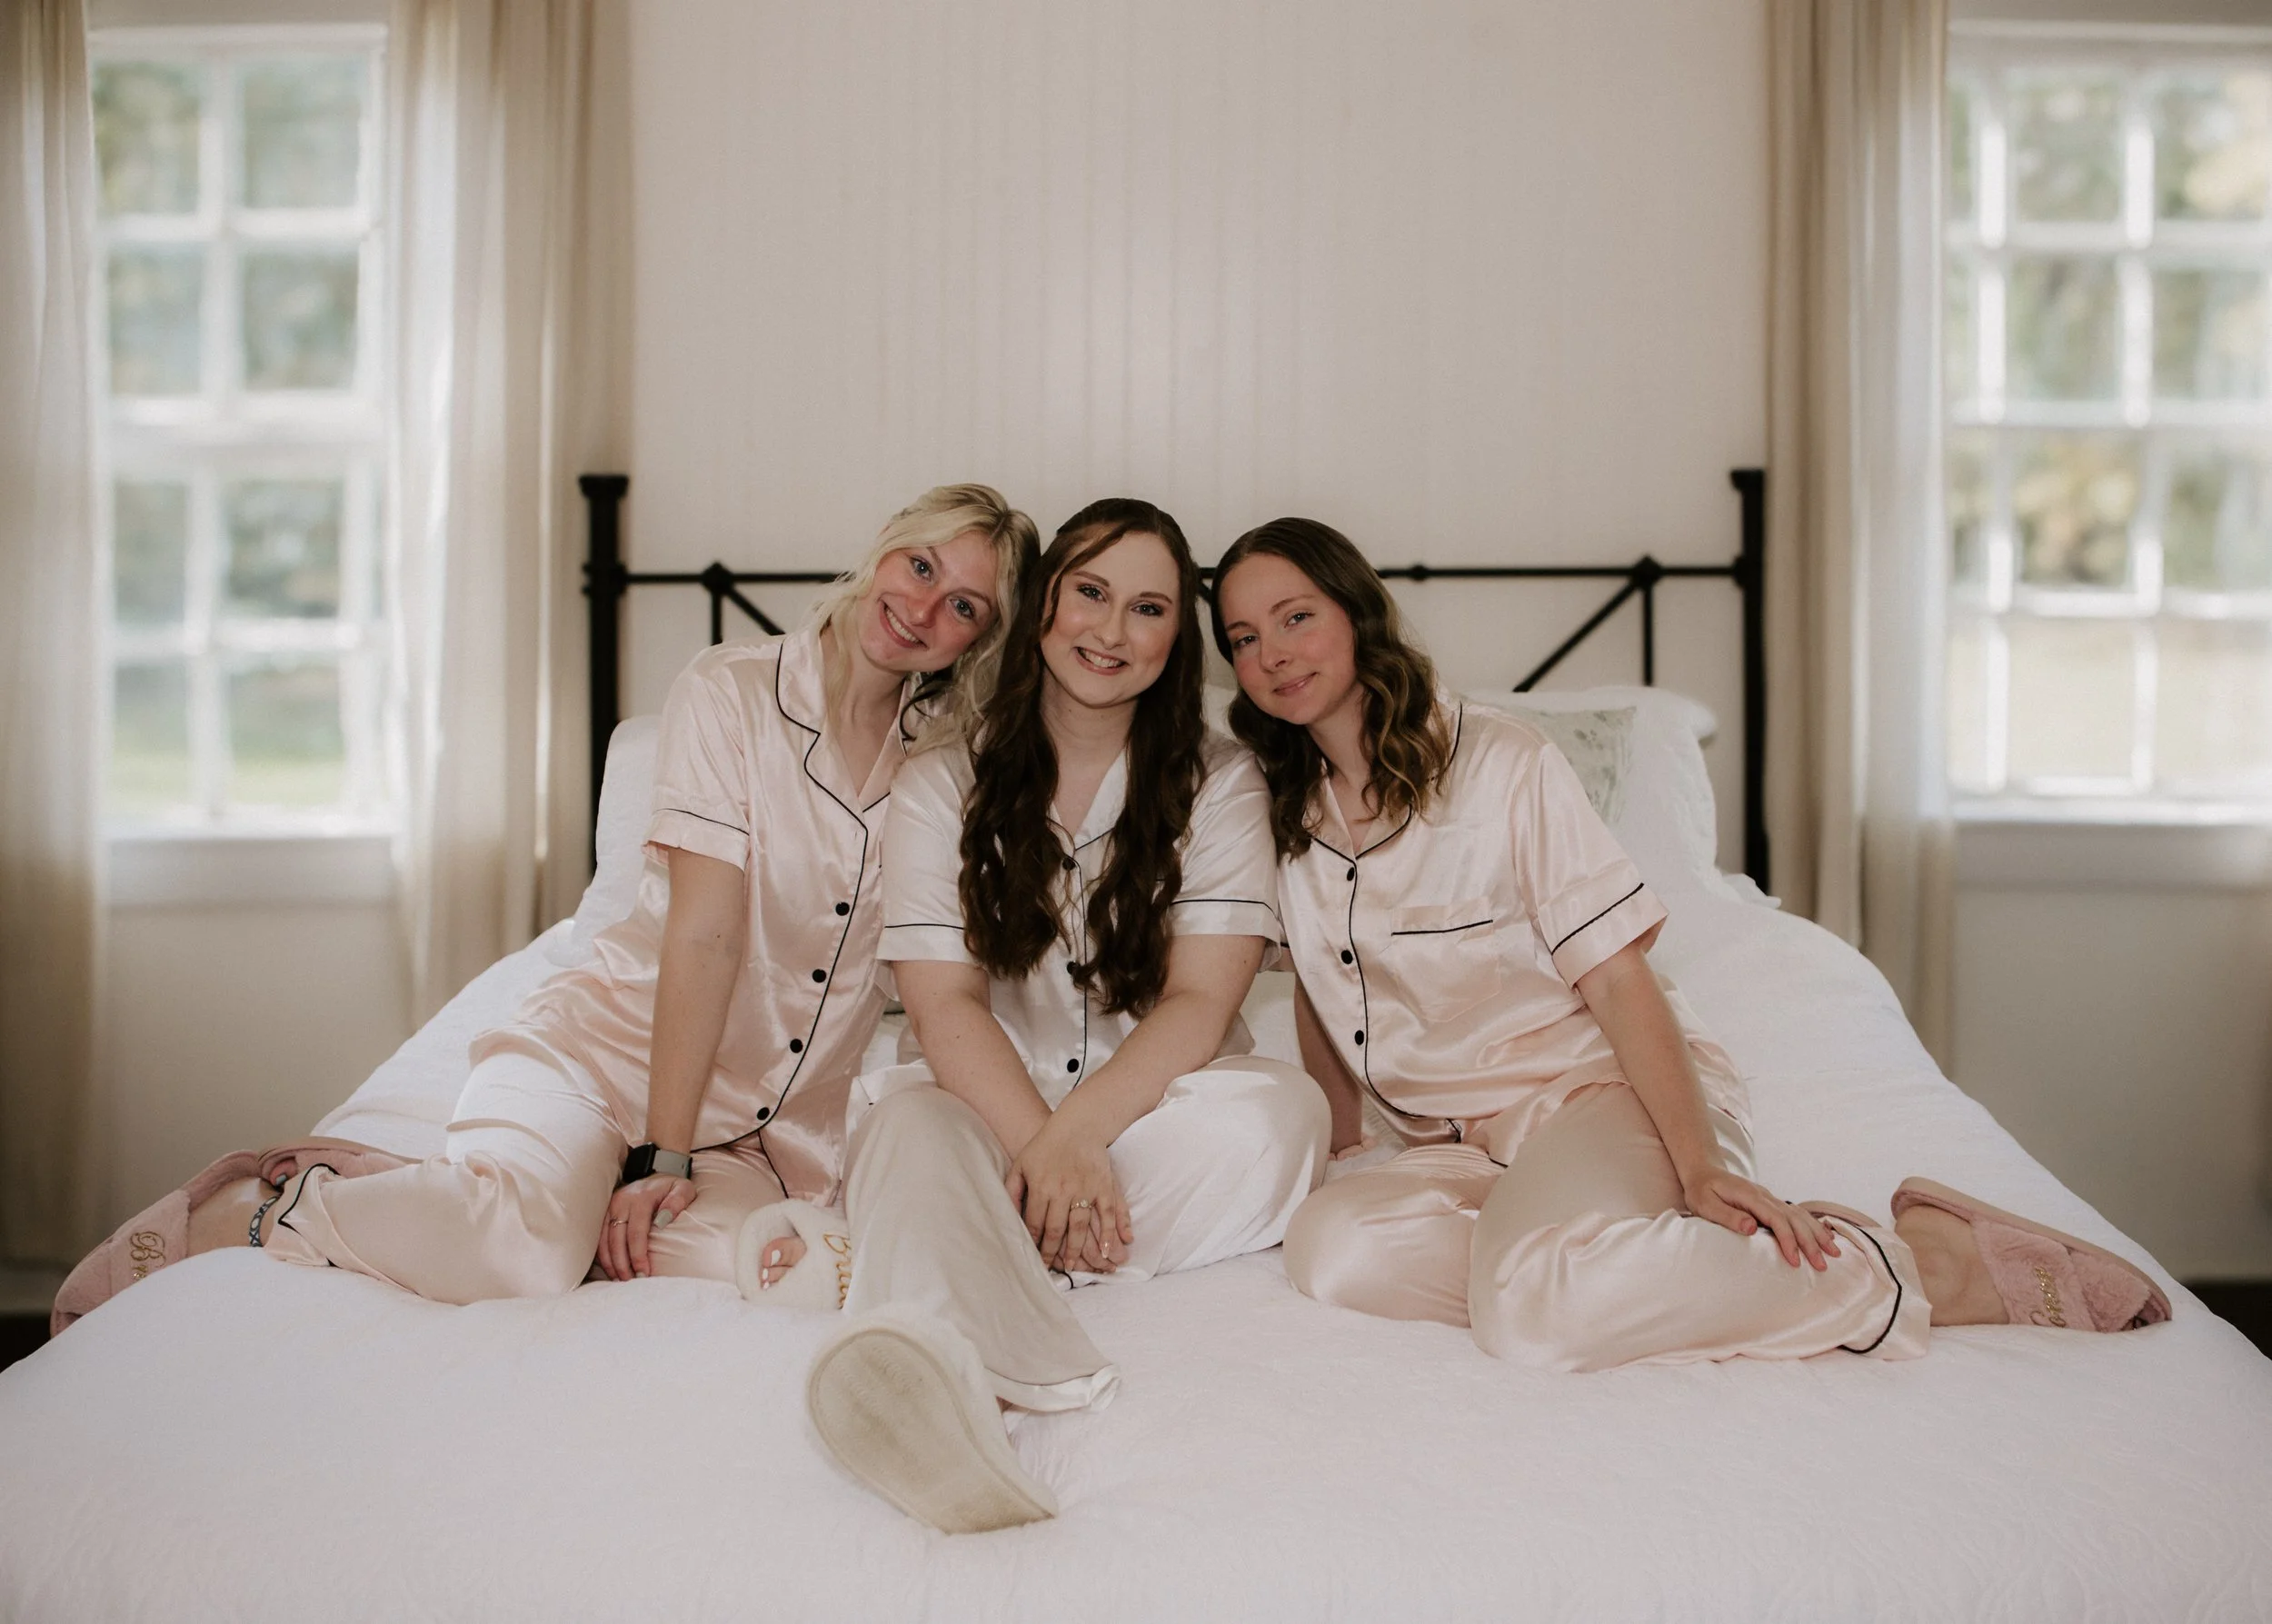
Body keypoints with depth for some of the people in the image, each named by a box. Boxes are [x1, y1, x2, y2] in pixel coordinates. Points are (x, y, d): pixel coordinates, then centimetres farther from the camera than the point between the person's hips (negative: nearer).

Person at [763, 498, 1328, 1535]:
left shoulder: (1219, 783, 5)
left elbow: (1200, 1003, -7)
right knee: (913, 1124, -33)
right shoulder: (942, 786, 5)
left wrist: (1075, 1138, -25)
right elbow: (944, 1003, -7)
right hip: (989, 1103, 0)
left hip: (1156, 1103, 1)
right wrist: (1045, 1146, -26)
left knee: (1281, 1111, -31)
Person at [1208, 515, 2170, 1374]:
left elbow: (1619, 981, -10)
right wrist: (1337, 1140, 7)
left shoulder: (1502, 764, -6)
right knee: (1328, 1250, -30)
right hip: (1460, 1148, 5)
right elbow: (1318, 995, 21)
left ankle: (1932, 1263, -19)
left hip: (1600, 1089, -5)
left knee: (1535, 1307, -38)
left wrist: (1702, 1167, -21)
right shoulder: (1286, 812, 9)